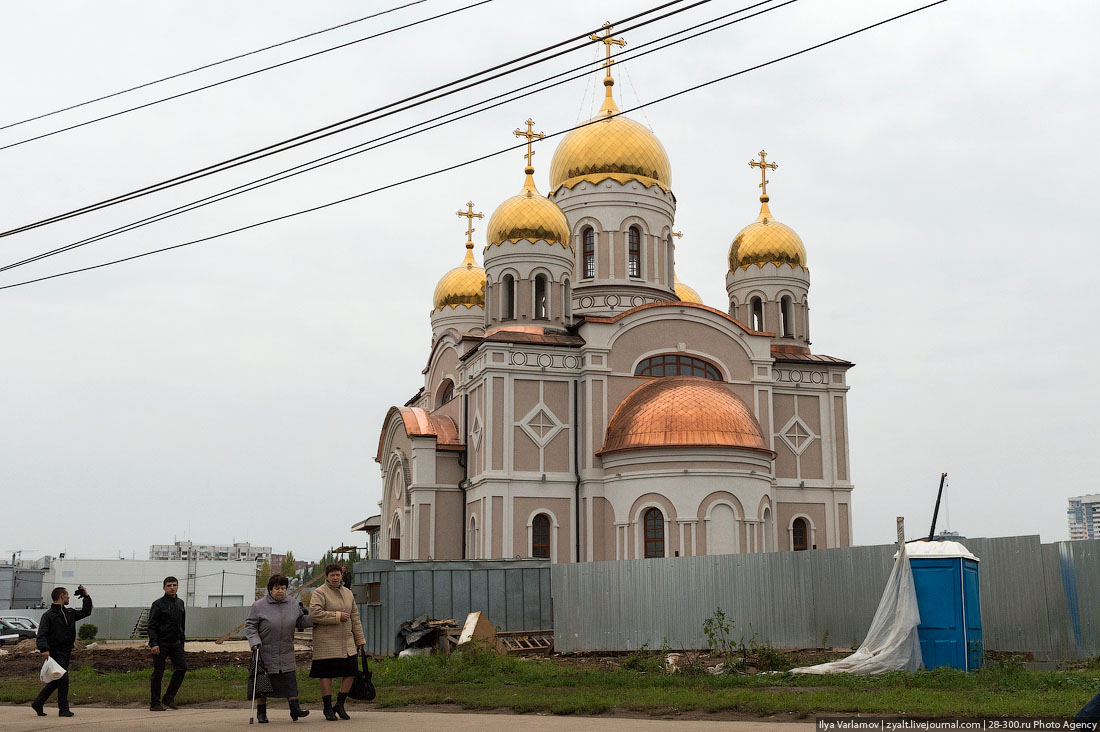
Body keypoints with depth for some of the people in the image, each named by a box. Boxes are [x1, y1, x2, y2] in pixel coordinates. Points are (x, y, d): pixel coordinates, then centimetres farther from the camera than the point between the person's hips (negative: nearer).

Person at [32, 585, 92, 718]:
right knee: (63, 678, -14)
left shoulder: (70, 613, 16)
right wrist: (44, 649, -32)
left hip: (67, 652, 8)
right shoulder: (48, 615, -7)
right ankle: (63, 709, -8)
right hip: (56, 652, -8)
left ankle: (37, 704, 26)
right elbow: (41, 634, -17)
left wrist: (86, 597, 18)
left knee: (56, 681, 12)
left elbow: (86, 612, 27)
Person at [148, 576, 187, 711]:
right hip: (161, 643, -5)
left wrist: (182, 640, 18)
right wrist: (153, 643, -19)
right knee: (158, 673, 0)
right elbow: (152, 626, -9)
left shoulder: (180, 603, 13)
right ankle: (155, 703, 8)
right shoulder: (158, 604, -5)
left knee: (182, 667, -8)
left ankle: (169, 698, 3)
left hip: (176, 643, 5)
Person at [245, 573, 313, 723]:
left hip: (286, 654, 3)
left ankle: (294, 709, -2)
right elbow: (250, 625, -2)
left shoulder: (293, 606, 8)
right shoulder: (259, 606, -4)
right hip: (265, 653, -3)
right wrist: (254, 642, -15)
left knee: (290, 681, -3)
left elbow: (301, 622, 15)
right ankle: (261, 713, 14)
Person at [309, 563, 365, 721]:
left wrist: (360, 639, 16)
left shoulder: (348, 593, 14)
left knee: (351, 671, 1)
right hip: (326, 642, -6)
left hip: (346, 641, 6)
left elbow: (355, 617, 18)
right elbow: (314, 613, -20)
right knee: (326, 674, 0)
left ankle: (340, 704, 18)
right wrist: (337, 616, -18)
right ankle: (327, 708, 12)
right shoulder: (320, 593, -7)